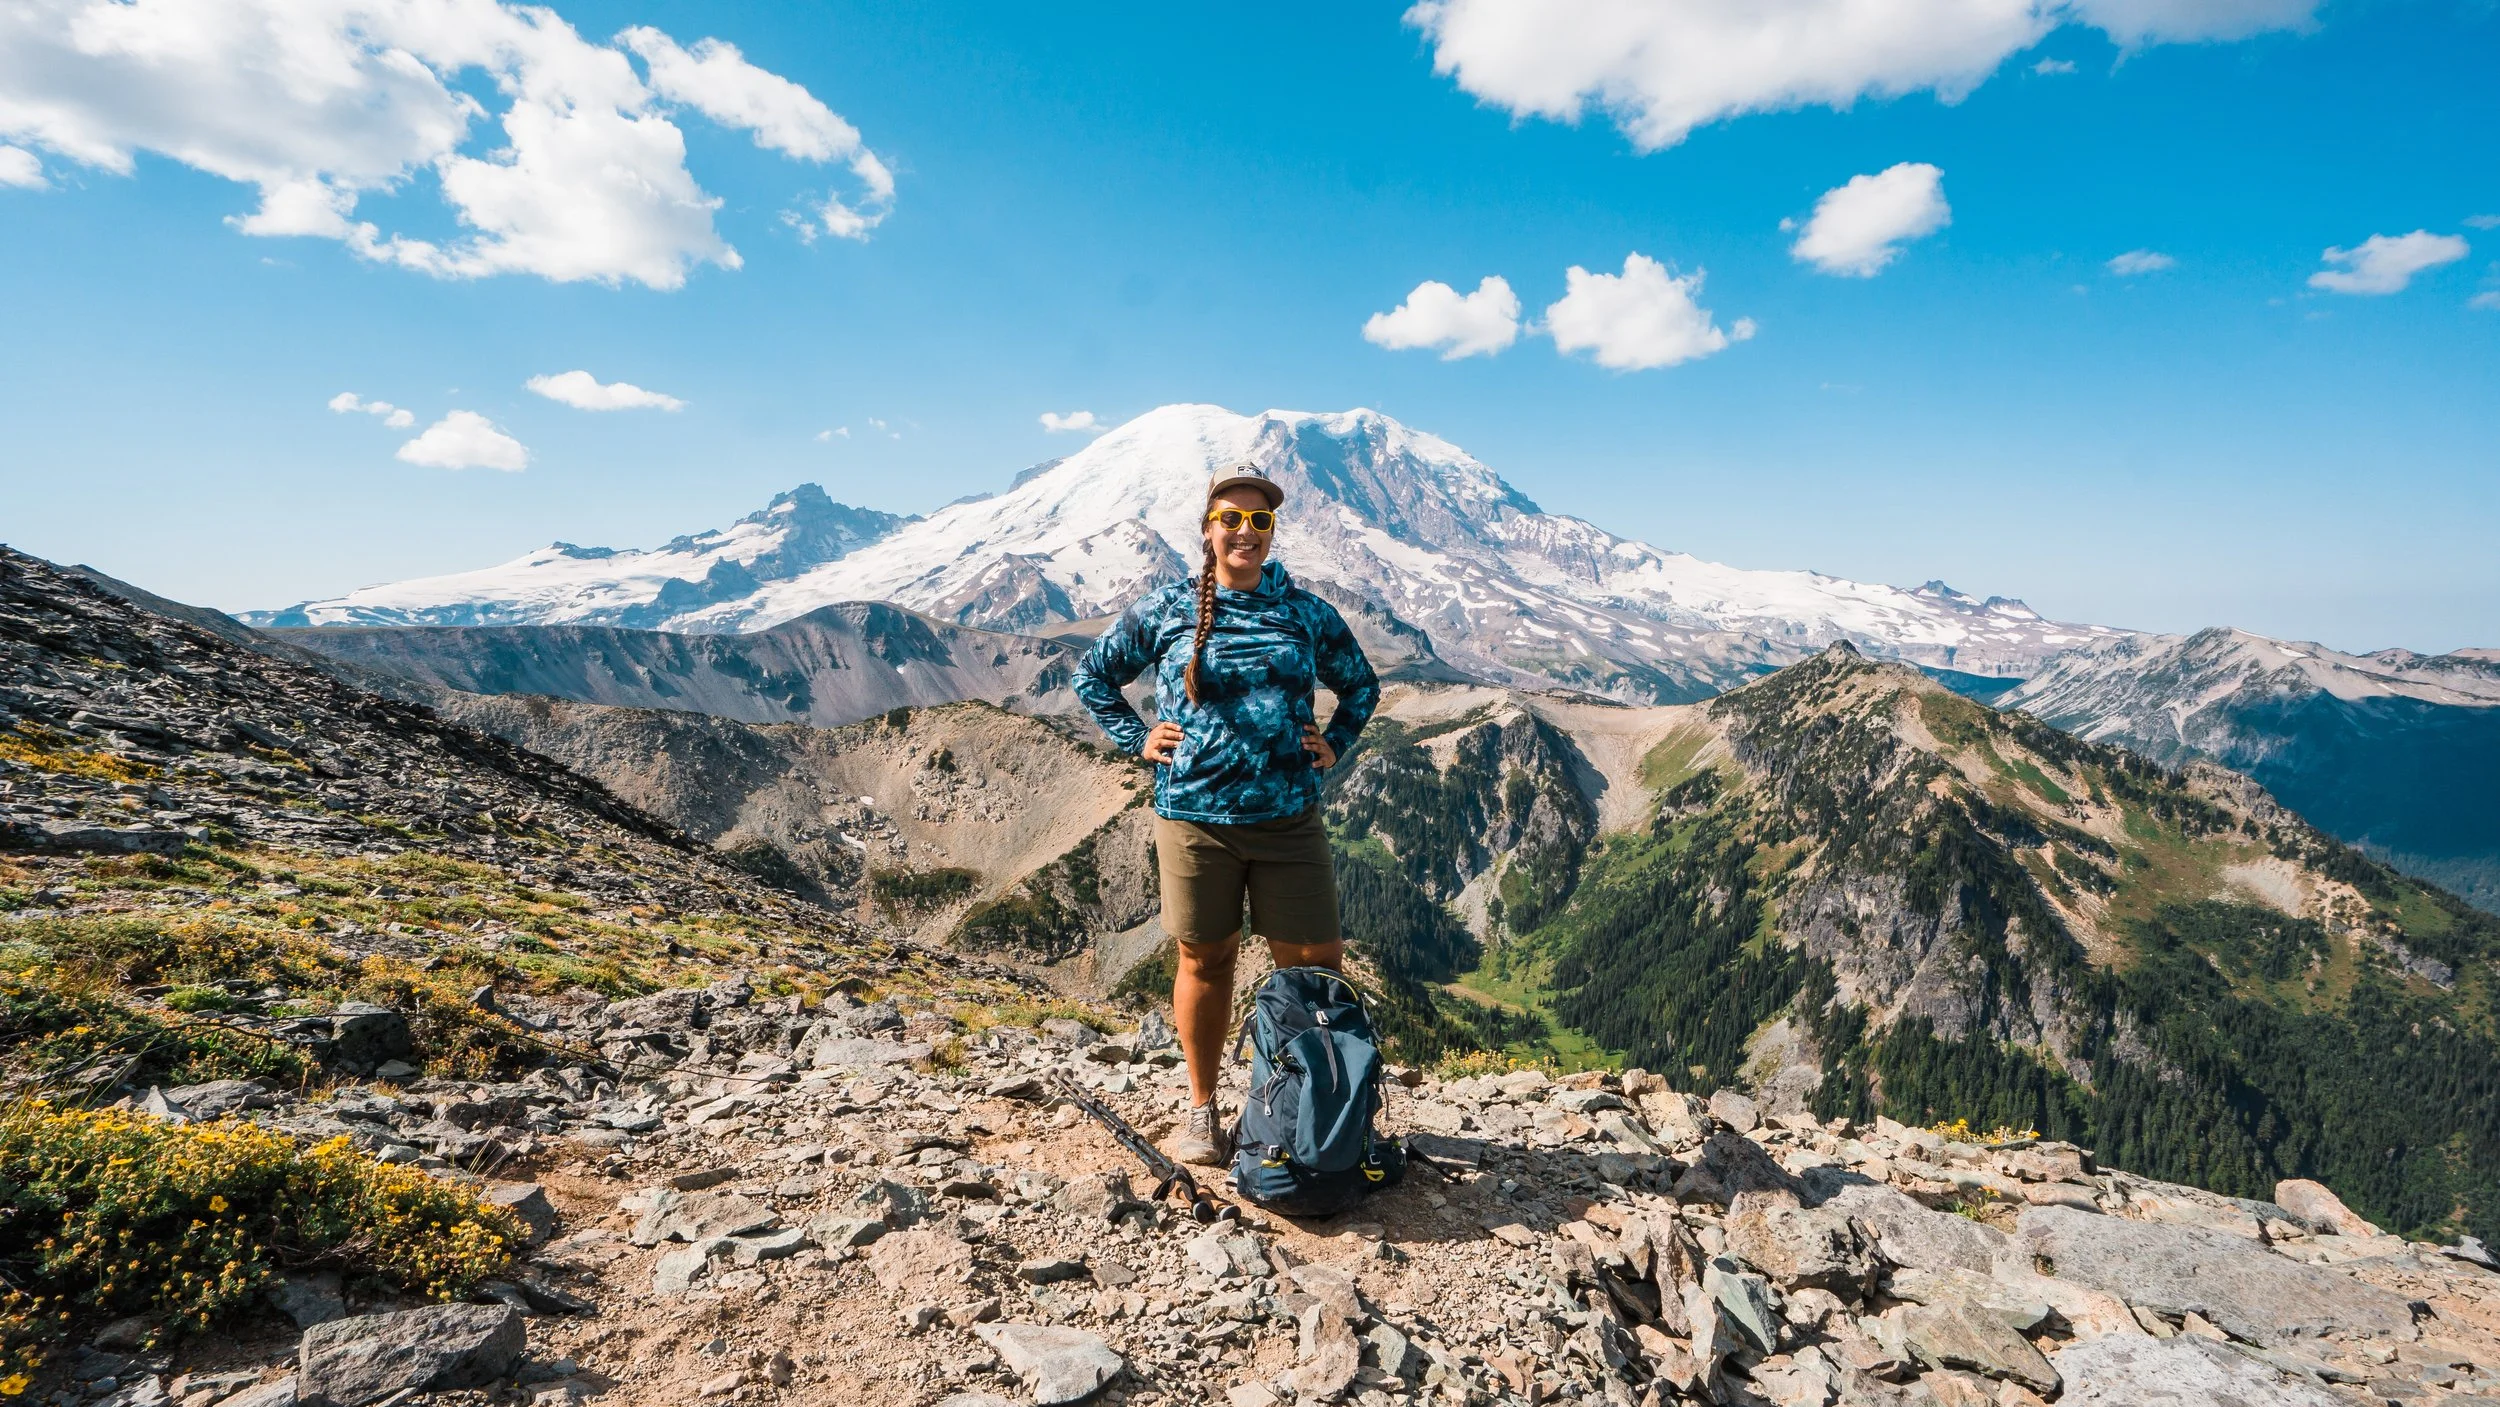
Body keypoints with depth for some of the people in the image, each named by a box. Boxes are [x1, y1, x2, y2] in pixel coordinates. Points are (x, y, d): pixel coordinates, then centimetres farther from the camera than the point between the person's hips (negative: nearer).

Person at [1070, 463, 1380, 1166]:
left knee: (1313, 963, 4)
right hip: (1193, 816, -1)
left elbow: (1362, 687, 21)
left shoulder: (1308, 613, 6)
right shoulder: (1164, 610, 2)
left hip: (1289, 818, 2)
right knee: (1205, 960, 11)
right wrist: (1137, 739, 4)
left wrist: (1333, 746, 7)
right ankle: (1202, 1110, 29)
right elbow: (1092, 675, 14)